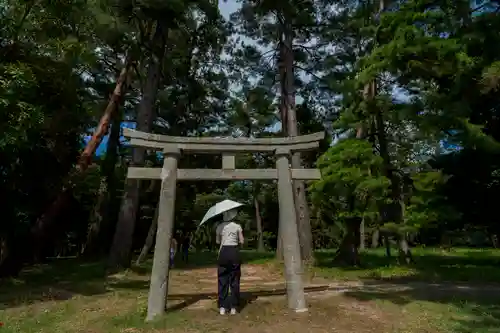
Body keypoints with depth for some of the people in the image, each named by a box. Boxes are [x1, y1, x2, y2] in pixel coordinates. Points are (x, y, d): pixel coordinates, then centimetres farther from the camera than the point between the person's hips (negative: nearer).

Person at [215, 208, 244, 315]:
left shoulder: (220, 227, 1)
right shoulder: (237, 226, -1)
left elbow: (217, 241, 7)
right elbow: (242, 241, 0)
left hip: (223, 252, 1)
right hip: (234, 252, 0)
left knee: (222, 280, 8)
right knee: (234, 280, 8)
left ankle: (222, 307, 9)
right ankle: (233, 307, 10)